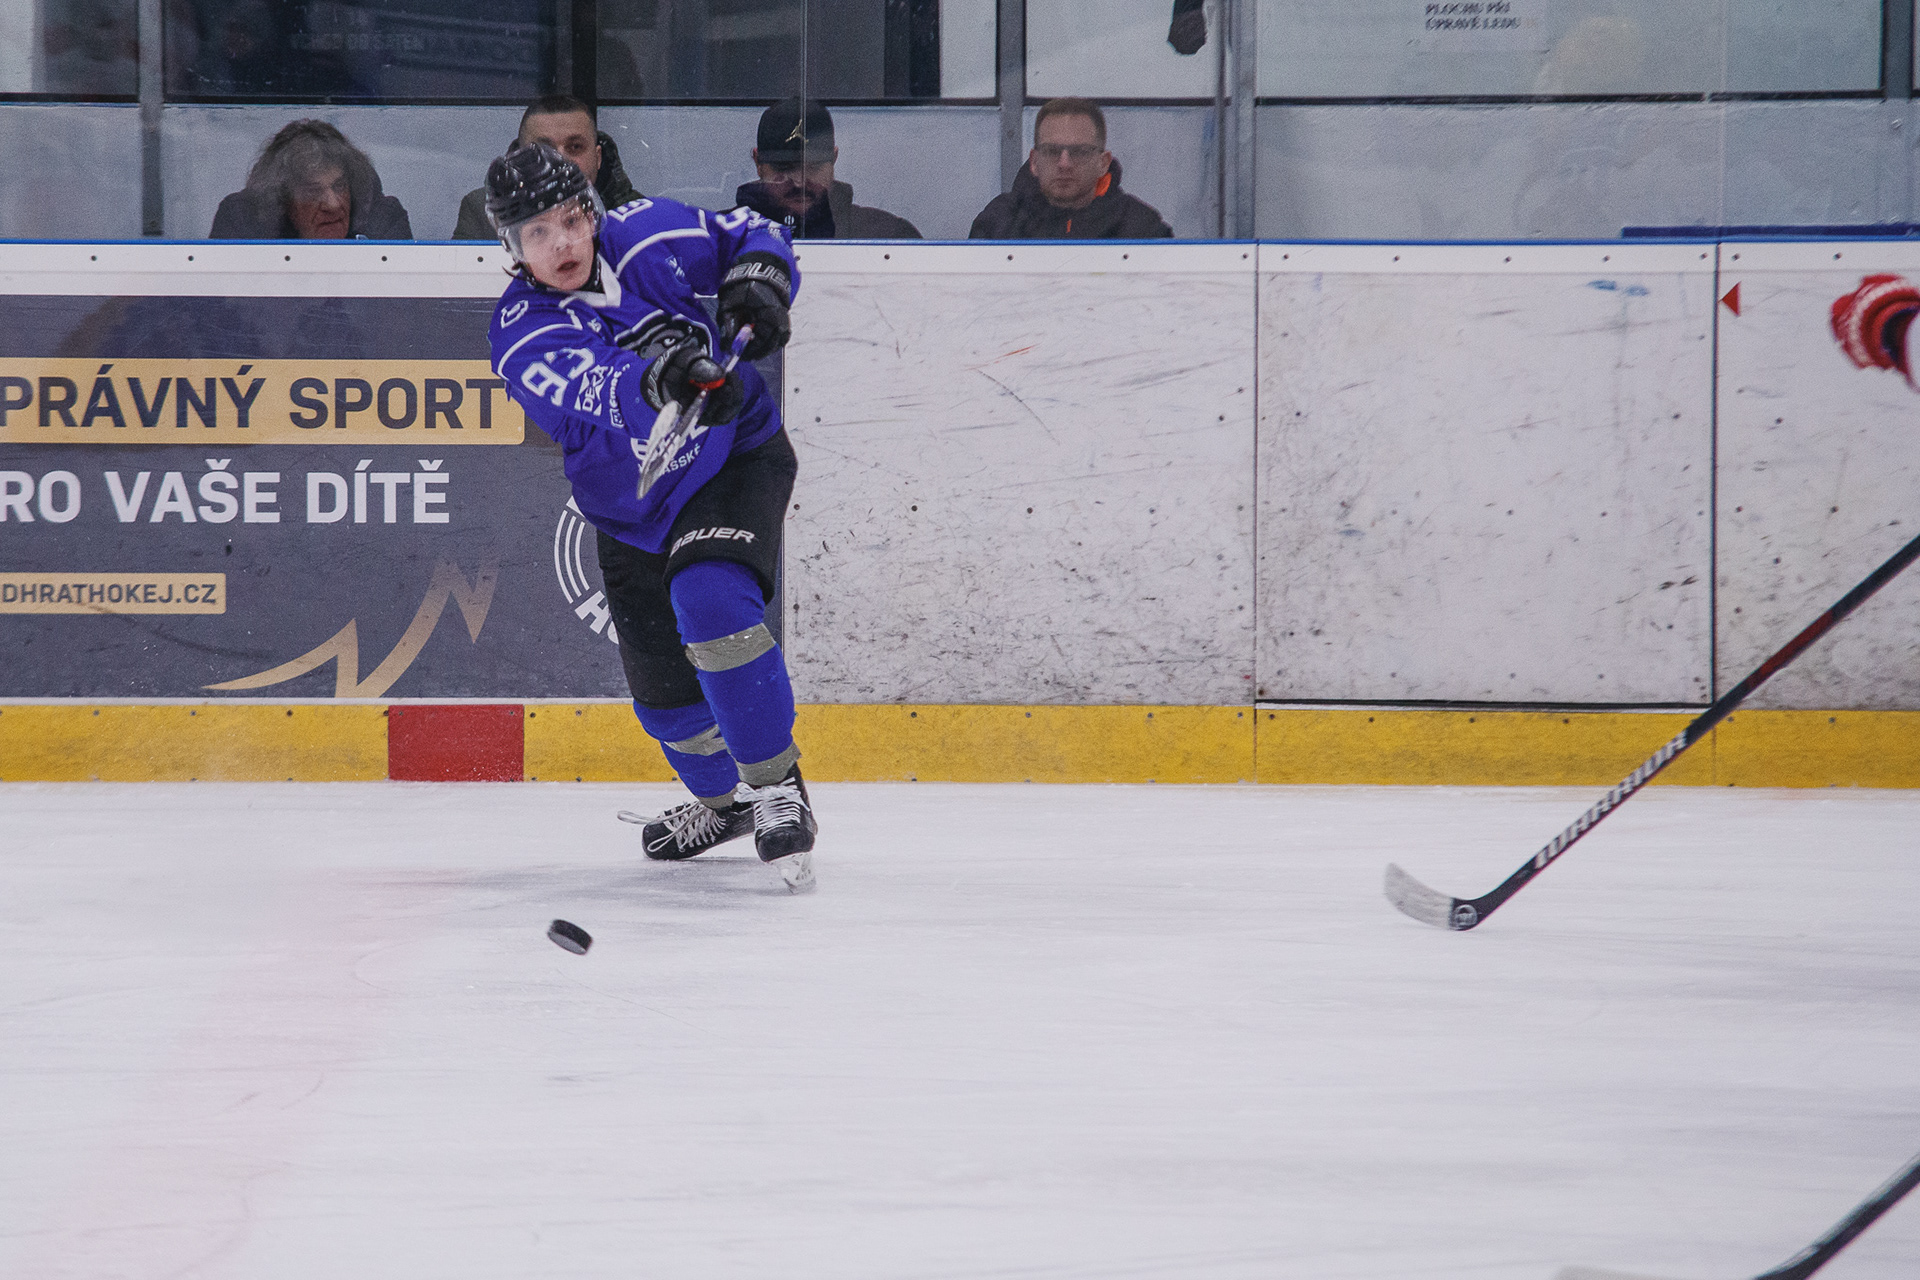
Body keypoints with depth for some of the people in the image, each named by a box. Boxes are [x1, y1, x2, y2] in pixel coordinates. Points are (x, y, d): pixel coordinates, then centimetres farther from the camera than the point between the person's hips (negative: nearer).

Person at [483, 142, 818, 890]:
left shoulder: (650, 239, -13)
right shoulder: (521, 335, -18)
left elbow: (748, 234, 4)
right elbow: (596, 389, -39)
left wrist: (756, 285, -18)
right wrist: (667, 380, -59)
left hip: (734, 459, -3)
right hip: (633, 513, 3)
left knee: (711, 602, -30)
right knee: (662, 686, 11)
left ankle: (777, 786, -18)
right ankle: (726, 801, 42)